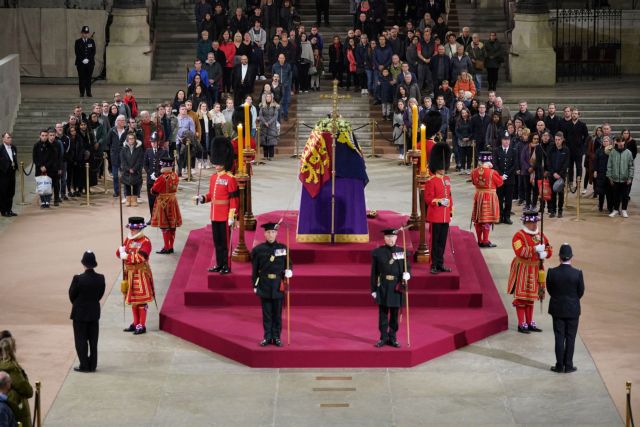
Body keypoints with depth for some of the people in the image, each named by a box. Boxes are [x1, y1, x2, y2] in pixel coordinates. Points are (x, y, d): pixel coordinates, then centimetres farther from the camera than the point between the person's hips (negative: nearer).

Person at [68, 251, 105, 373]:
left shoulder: (78, 279, -21)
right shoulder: (100, 279, -9)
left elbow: (72, 295, -9)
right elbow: (100, 294, 0)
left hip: (80, 313, -4)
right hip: (94, 313, 4)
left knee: (81, 341, 6)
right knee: (93, 341, 12)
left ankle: (84, 366, 6)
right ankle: (92, 365, 16)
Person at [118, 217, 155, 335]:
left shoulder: (145, 241, -14)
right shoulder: (128, 240, 10)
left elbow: (140, 258, -24)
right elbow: (119, 253, 8)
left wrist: (126, 256, -19)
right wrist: (121, 251, -15)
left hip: (141, 273, -7)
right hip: (130, 273, 7)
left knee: (141, 301, -4)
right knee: (133, 300, 14)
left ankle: (142, 326, 1)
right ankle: (136, 323, 24)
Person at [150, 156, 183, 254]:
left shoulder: (162, 178, -21)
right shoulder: (175, 176, 1)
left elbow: (153, 191, -14)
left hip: (163, 203, -7)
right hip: (173, 202, 7)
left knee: (164, 226, -1)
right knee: (172, 225, 11)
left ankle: (166, 248, 1)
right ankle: (171, 247, 18)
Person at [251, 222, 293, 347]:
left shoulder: (283, 248, 2)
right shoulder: (258, 250, 0)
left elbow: (288, 265, 10)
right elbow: (255, 270, 4)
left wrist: (288, 271, -12)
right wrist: (255, 285, 2)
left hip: (278, 285, 0)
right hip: (264, 285, 0)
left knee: (277, 312, 5)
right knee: (266, 313, 4)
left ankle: (276, 337, 13)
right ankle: (267, 337, 12)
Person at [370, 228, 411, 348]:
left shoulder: (402, 252, 4)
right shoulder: (377, 252, 0)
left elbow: (407, 268, 9)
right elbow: (374, 272, 2)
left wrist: (406, 274, -15)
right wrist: (373, 289, -1)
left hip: (397, 287, 1)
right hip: (383, 287, -1)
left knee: (395, 314, 7)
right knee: (383, 314, 3)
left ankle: (392, 338, 16)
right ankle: (383, 337, 13)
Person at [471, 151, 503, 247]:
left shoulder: (475, 172, -2)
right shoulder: (492, 172, -17)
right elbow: (500, 183, -4)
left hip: (478, 196, 6)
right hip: (490, 197, -6)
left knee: (478, 220, 12)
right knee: (487, 220, -1)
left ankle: (479, 241, 20)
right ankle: (485, 241, 1)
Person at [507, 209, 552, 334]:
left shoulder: (540, 235, 8)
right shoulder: (519, 236, -13)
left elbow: (549, 249, 8)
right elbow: (520, 251, -26)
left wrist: (544, 253, -15)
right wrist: (535, 249, -30)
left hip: (536, 270, 7)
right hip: (522, 269, -7)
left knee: (531, 297, 15)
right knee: (521, 297, -2)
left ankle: (530, 323, 23)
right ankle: (521, 324, 3)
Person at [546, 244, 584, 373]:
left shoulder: (552, 272, -14)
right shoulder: (577, 273, -16)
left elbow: (549, 289, -1)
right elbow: (581, 291, -4)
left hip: (557, 309, 1)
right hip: (573, 310, -1)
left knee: (559, 338, 9)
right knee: (570, 338, 9)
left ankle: (560, 366, 13)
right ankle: (568, 366, 13)